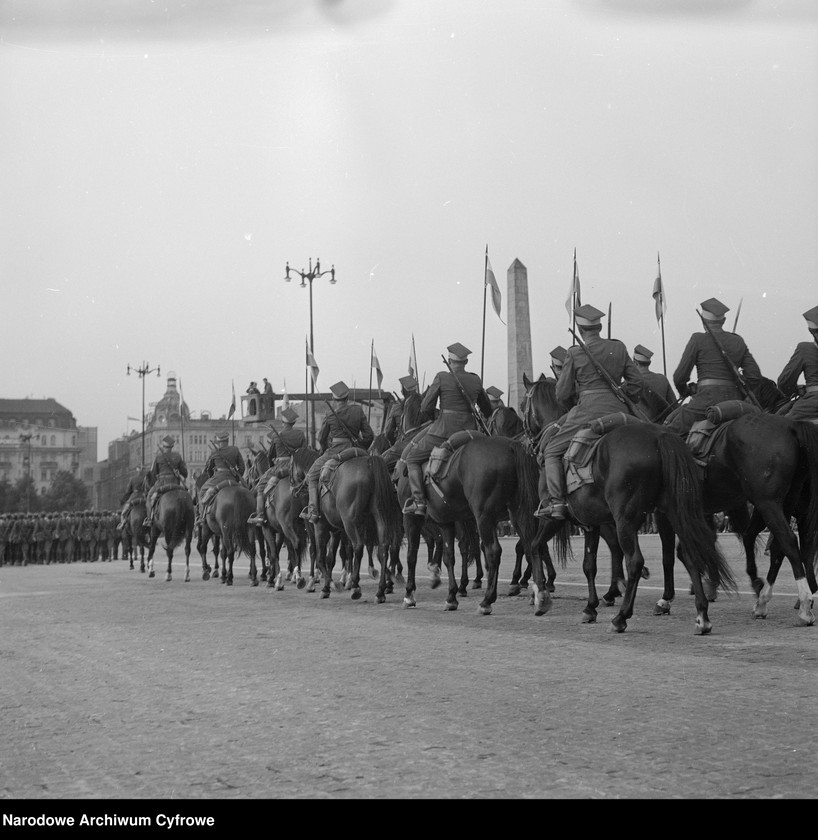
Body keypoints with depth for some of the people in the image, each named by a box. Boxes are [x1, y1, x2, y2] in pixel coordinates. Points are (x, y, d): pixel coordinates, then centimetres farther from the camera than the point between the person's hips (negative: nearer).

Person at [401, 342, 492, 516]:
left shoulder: (442, 377, -7)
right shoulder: (476, 380, 7)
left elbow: (426, 408, -6)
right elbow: (487, 410, 19)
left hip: (444, 430, -4)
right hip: (469, 430, 4)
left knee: (411, 458, 10)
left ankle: (419, 501, -6)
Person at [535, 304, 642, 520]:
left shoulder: (575, 354, -4)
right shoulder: (619, 348, 8)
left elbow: (562, 394, 1)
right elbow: (636, 381, 13)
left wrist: (572, 404, 22)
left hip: (588, 411, -4)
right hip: (617, 411, 4)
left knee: (551, 451, 6)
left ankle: (555, 500, -8)